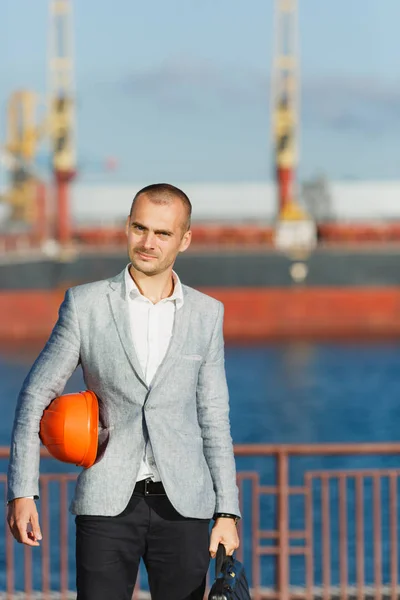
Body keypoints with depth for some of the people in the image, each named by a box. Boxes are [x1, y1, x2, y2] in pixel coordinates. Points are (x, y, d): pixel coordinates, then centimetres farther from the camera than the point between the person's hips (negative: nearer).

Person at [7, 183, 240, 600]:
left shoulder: (207, 314, 7)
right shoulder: (85, 304, 1)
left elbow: (213, 419, 11)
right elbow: (35, 396, 4)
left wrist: (227, 512, 5)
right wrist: (21, 493, -6)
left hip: (183, 503, 2)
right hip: (107, 503, -2)